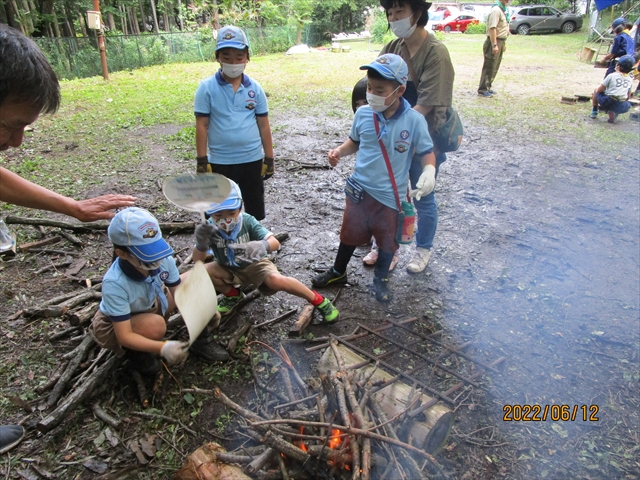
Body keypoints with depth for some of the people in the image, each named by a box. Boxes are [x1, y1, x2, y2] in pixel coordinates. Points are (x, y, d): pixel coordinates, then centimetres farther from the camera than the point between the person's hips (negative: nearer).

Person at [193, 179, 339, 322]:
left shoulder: (247, 221, -24)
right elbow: (197, 260, -26)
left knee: (275, 280, -33)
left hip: (255, 264, -3)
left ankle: (318, 301, -11)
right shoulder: (209, 228, -21)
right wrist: (201, 245, -51)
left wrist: (262, 245, -57)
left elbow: (275, 242, -32)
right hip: (229, 269, 3)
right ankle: (233, 295, 7)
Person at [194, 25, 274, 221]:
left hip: (252, 159, 2)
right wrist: (202, 160, -7)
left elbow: (263, 125, 3)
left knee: (256, 209, 16)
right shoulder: (207, 87, -6)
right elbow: (202, 126, -5)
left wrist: (269, 158, 3)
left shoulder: (255, 88, 0)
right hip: (220, 162, -2)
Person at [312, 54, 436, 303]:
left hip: (390, 195, -2)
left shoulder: (414, 120, -16)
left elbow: (426, 151, -6)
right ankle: (338, 272, 43)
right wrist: (339, 151, -9)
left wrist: (429, 170, -25)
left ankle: (381, 278, 42)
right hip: (359, 189, 2)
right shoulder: (363, 113, -7)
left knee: (387, 241, 16)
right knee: (350, 234, 19)